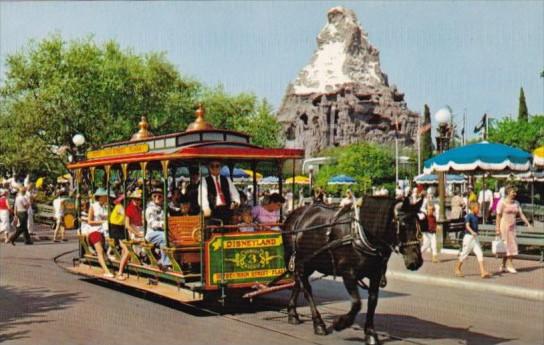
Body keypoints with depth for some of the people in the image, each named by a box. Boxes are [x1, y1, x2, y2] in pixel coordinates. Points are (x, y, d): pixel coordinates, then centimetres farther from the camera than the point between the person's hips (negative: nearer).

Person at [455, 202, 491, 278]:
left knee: (480, 253, -4)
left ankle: (483, 272, -9)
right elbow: (467, 225, -27)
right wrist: (472, 232, -42)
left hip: (475, 238, 7)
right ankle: (457, 269, 20)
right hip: (468, 237, -7)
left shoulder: (476, 217, 11)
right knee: (464, 254, 3)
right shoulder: (468, 216, -13)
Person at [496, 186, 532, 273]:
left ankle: (503, 266, 13)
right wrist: (497, 228, -13)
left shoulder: (516, 203, 10)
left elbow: (521, 214, 8)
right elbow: (498, 216, -10)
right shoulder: (502, 202, -8)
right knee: (507, 245, -7)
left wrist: (528, 223, -3)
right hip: (504, 226, -6)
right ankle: (510, 265, -2)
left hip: (512, 227, 6)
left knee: (508, 246, 6)